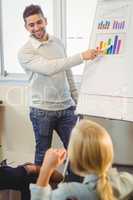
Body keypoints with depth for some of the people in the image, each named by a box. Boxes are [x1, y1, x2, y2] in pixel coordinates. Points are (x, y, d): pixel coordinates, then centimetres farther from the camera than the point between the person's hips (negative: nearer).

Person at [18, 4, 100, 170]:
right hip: (42, 111, -4)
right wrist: (81, 57, -30)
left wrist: (76, 99, 14)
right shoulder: (25, 52, -12)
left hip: (66, 107, 4)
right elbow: (49, 68, -28)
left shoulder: (58, 43, 7)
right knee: (43, 152, 10)